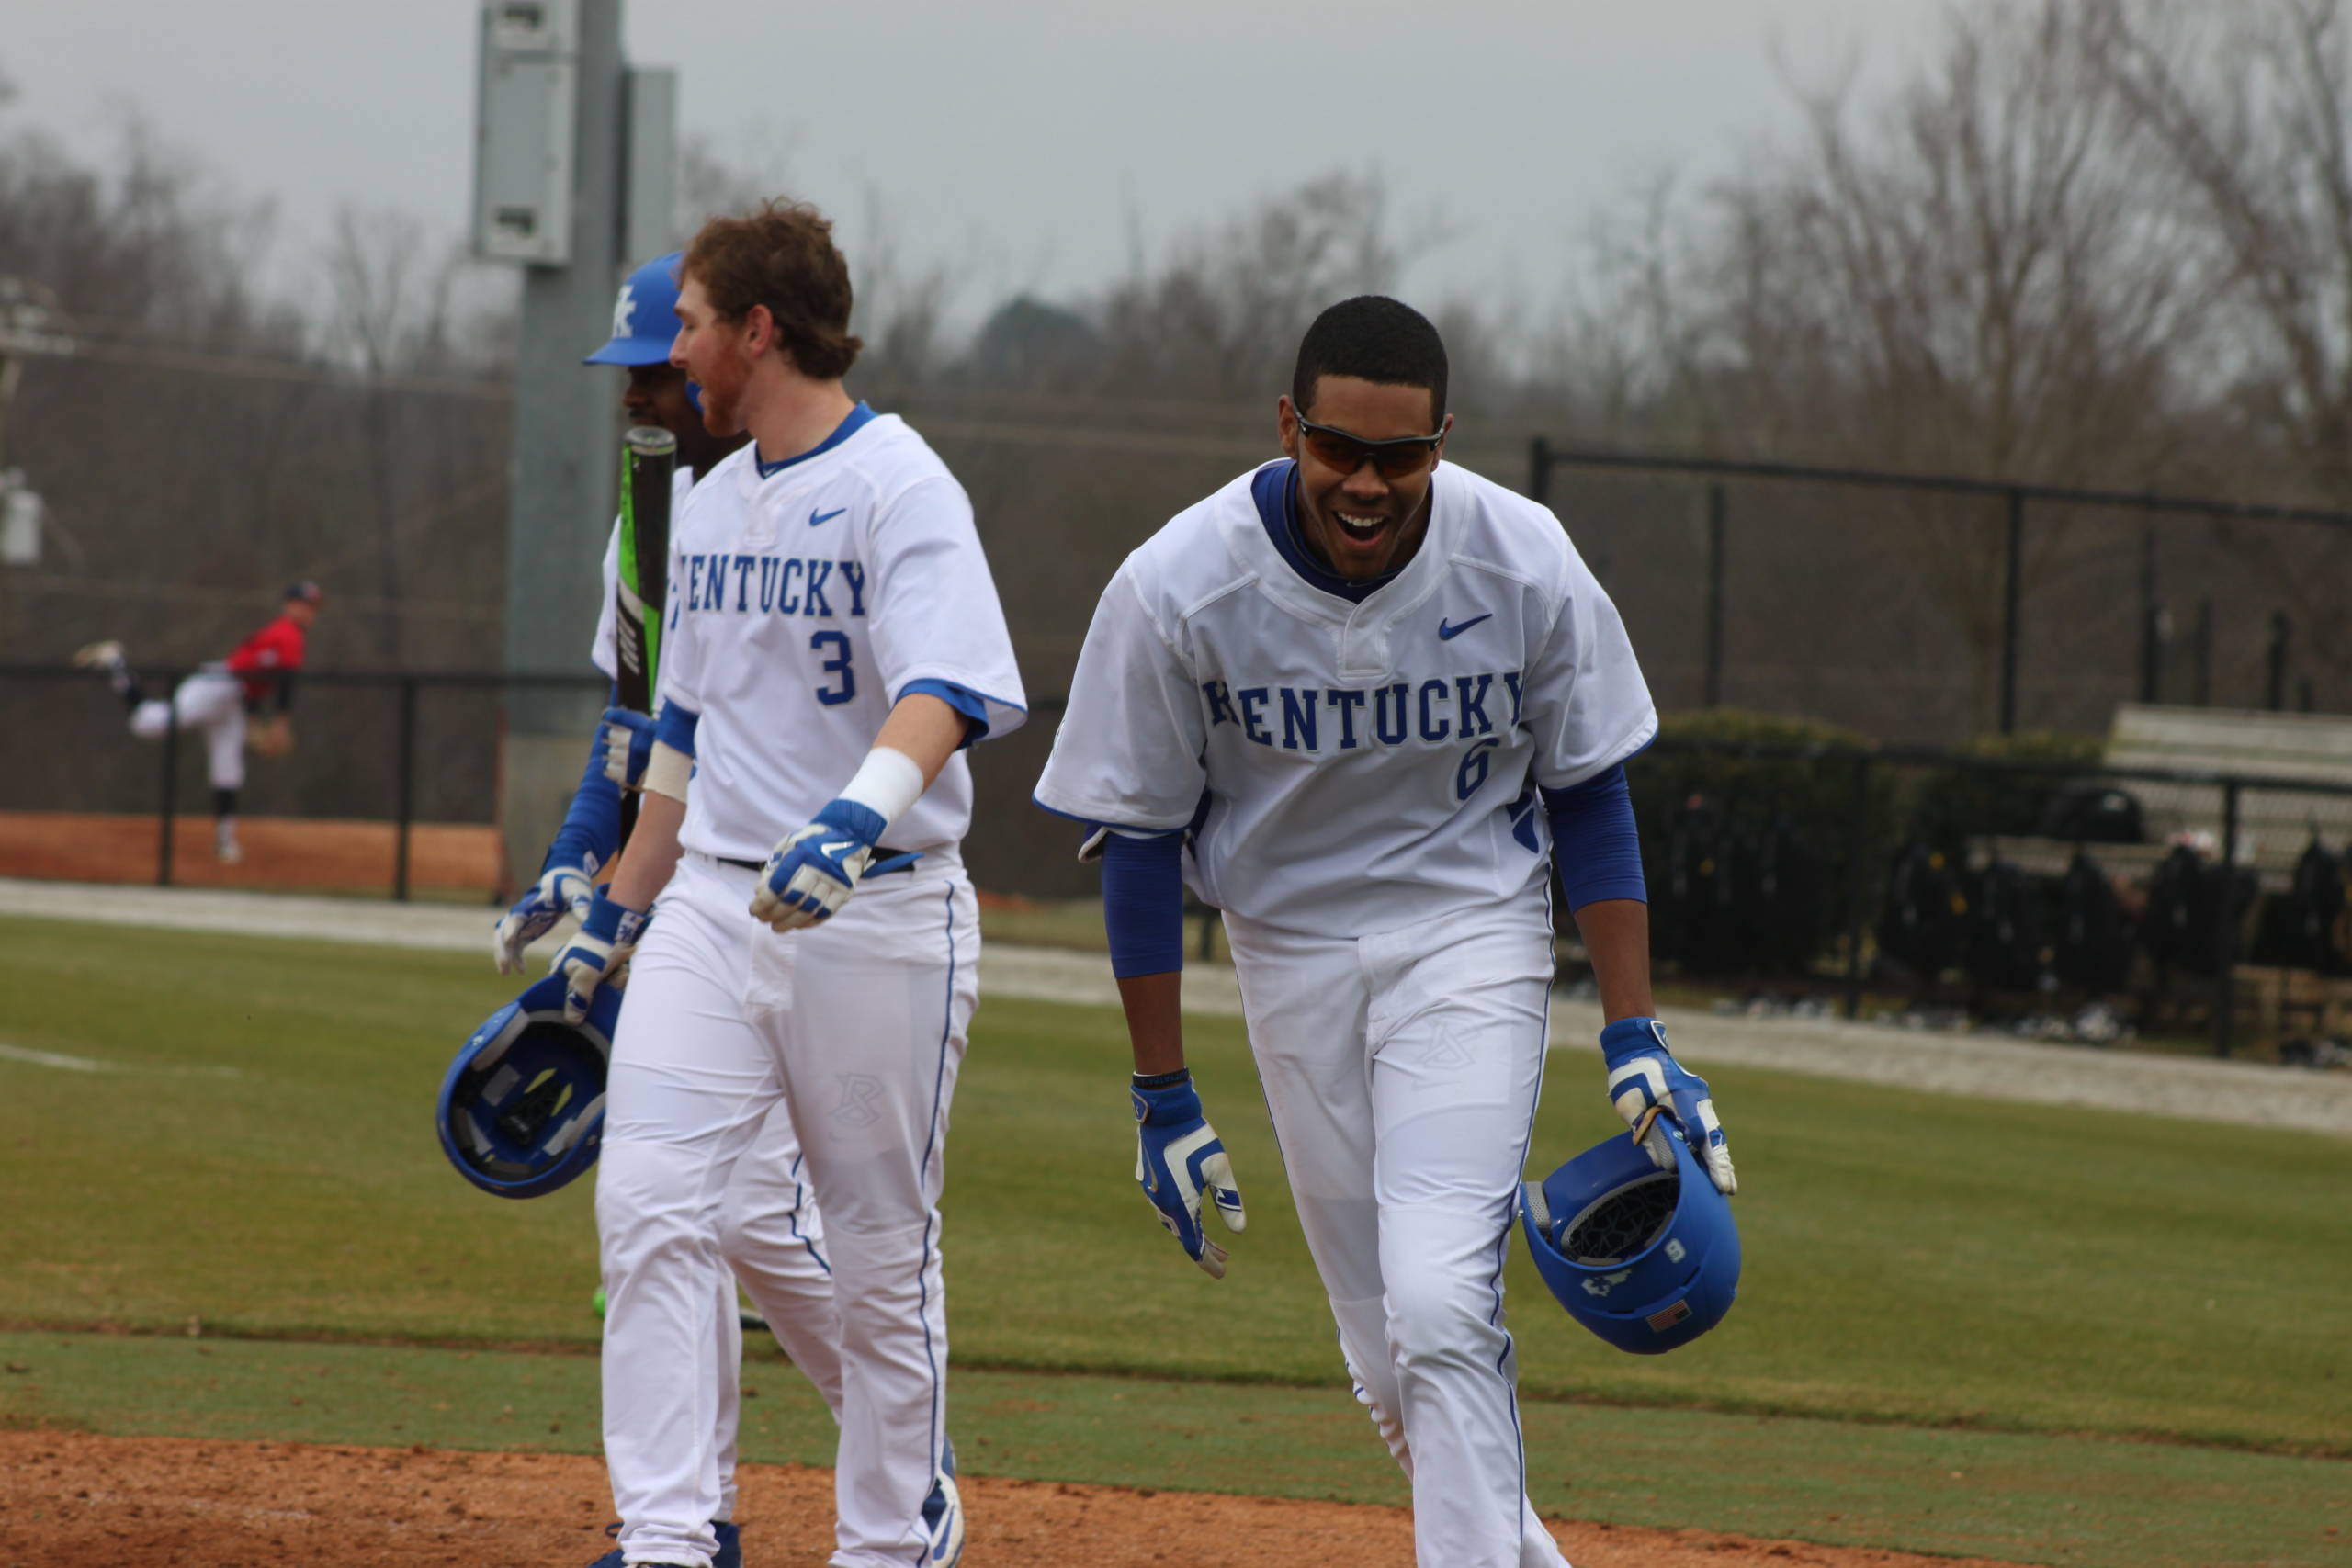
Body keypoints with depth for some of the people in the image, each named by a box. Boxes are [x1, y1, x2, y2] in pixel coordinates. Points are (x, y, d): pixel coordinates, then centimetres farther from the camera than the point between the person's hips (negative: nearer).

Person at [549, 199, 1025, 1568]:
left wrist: (856, 821, -43)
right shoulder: (715, 505, 14)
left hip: (877, 911, -6)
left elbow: (946, 696, -26)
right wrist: (617, 914, 23)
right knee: (649, 1204, -10)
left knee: (883, 1253, 2)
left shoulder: (899, 489, -11)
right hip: (713, 897, 6)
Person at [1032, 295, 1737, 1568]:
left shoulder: (1523, 566, -17)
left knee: (1441, 1302, -19)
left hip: (1470, 931, -1)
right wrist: (1162, 1099, -6)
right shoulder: (1177, 589, -18)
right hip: (1287, 945, 2)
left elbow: (1587, 794, -2)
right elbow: (1137, 841, -8)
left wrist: (1632, 1034, -6)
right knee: (1384, 1345, 4)